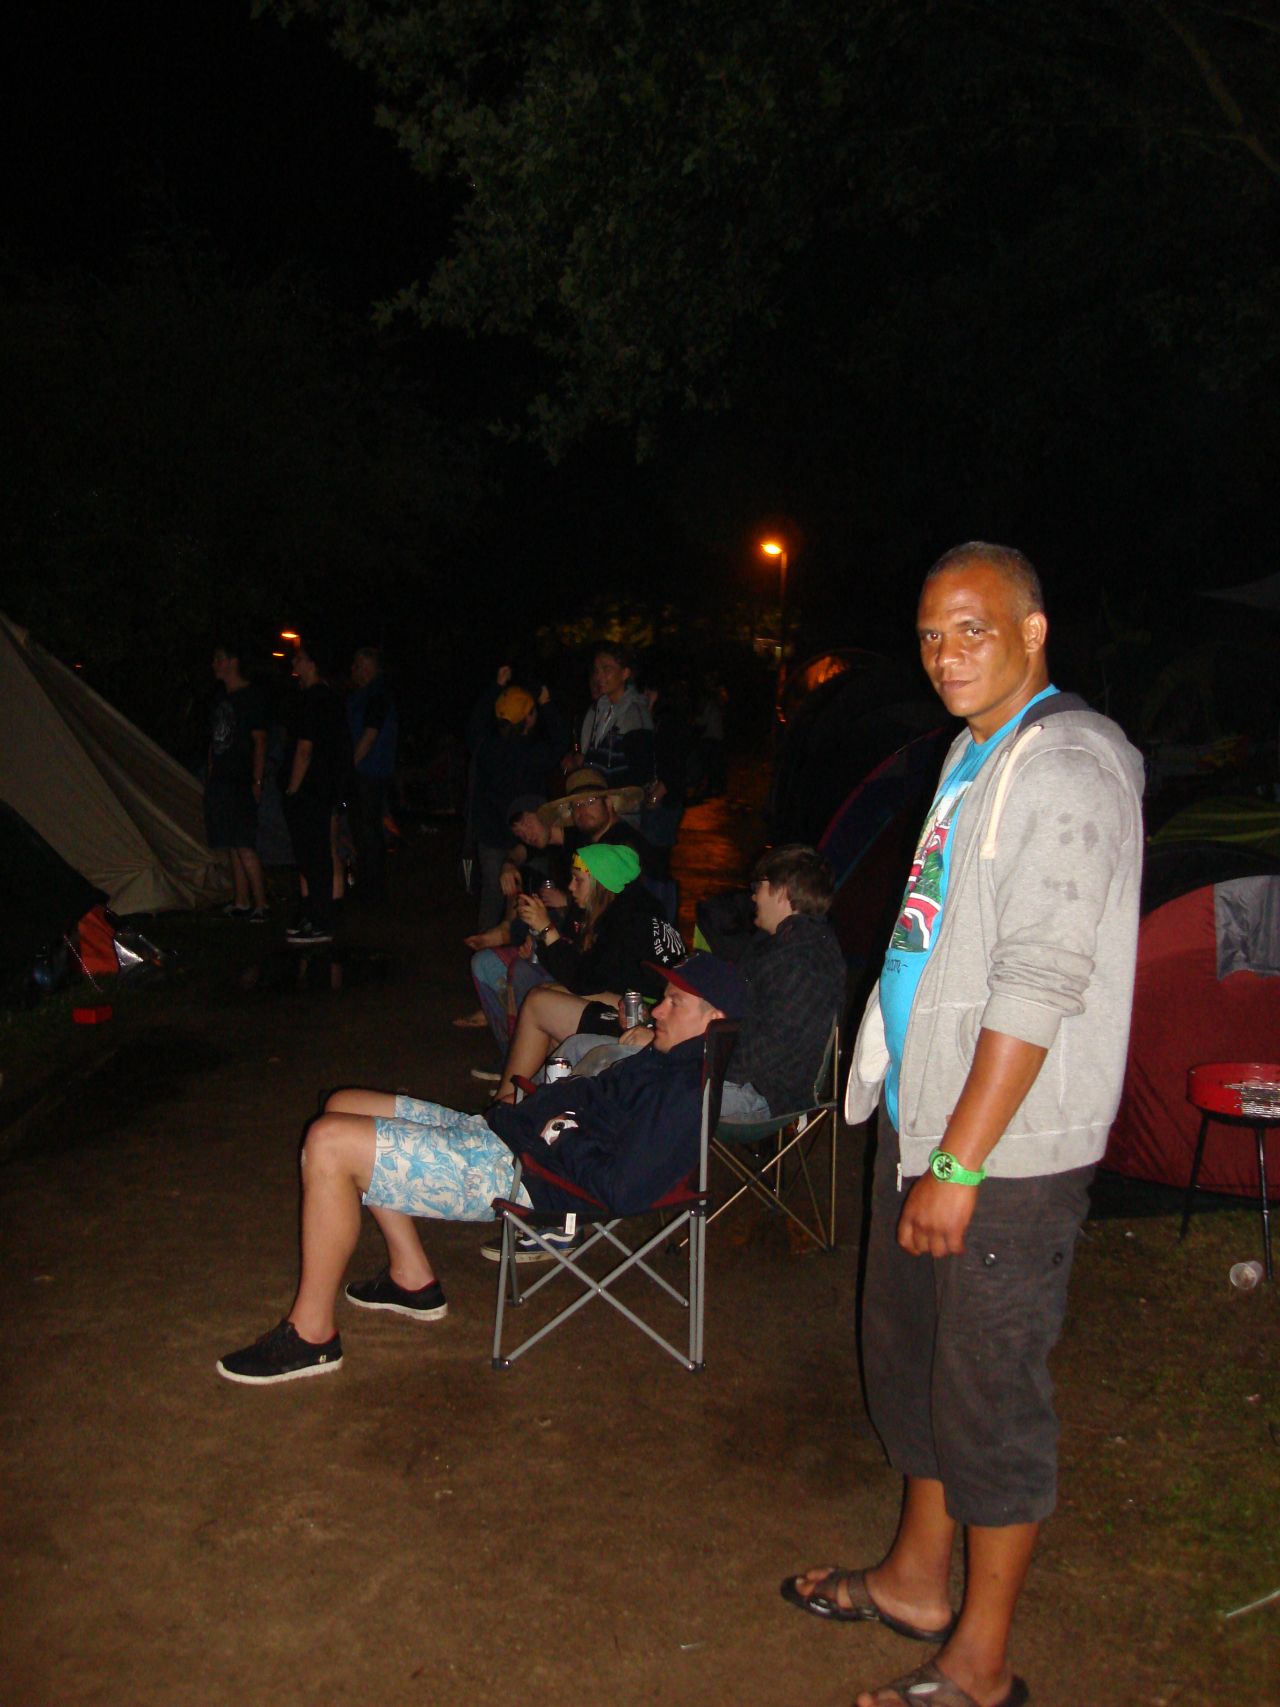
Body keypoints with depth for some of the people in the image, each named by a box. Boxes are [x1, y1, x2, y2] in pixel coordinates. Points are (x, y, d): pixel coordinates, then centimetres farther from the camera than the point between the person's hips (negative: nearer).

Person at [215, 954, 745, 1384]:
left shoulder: (683, 1093, -19)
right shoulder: (665, 1061, 12)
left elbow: (620, 1190, -26)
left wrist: (562, 1138, -12)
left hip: (516, 1172, -11)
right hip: (494, 1131, 11)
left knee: (329, 1143, -20)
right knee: (344, 1106, 17)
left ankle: (312, 1335, -6)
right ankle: (412, 1278, 18)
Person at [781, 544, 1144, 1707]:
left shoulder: (1069, 766, -17)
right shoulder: (977, 753, 13)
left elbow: (1036, 987, -23)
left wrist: (961, 1162, -21)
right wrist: (920, 1138, 18)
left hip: (1009, 1151, -9)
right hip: (924, 1117, 9)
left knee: (990, 1398, 5)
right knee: (913, 1361, 21)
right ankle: (916, 1582, 41)